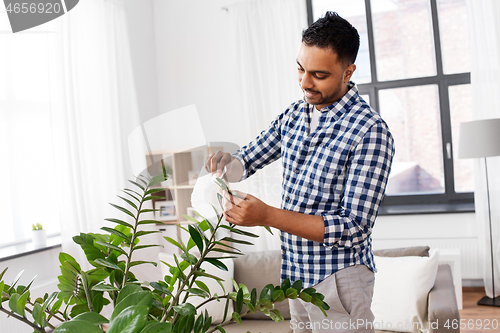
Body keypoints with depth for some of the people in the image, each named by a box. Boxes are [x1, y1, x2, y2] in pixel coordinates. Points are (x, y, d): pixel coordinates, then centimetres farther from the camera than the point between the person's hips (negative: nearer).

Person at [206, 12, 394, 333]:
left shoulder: (370, 131, -19)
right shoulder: (294, 115, 4)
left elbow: (353, 228, -24)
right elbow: (247, 162, 14)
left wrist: (267, 216, -31)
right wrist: (226, 162, -11)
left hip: (338, 280, -6)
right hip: (295, 272, 7)